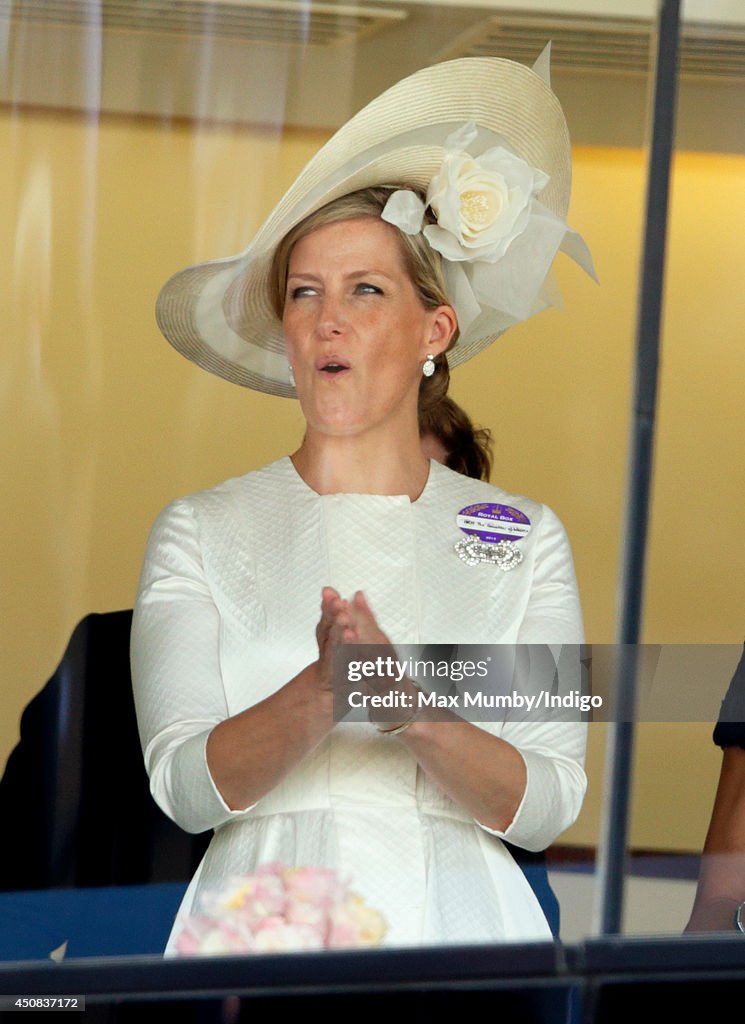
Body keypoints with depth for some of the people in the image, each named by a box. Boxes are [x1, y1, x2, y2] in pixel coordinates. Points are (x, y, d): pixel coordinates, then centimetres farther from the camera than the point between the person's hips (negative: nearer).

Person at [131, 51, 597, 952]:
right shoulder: (200, 532, 4)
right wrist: (321, 693, -24)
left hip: (457, 922, 1)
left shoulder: (526, 538, 6)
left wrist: (415, 708, -22)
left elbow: (544, 807, -5)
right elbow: (186, 788, -8)